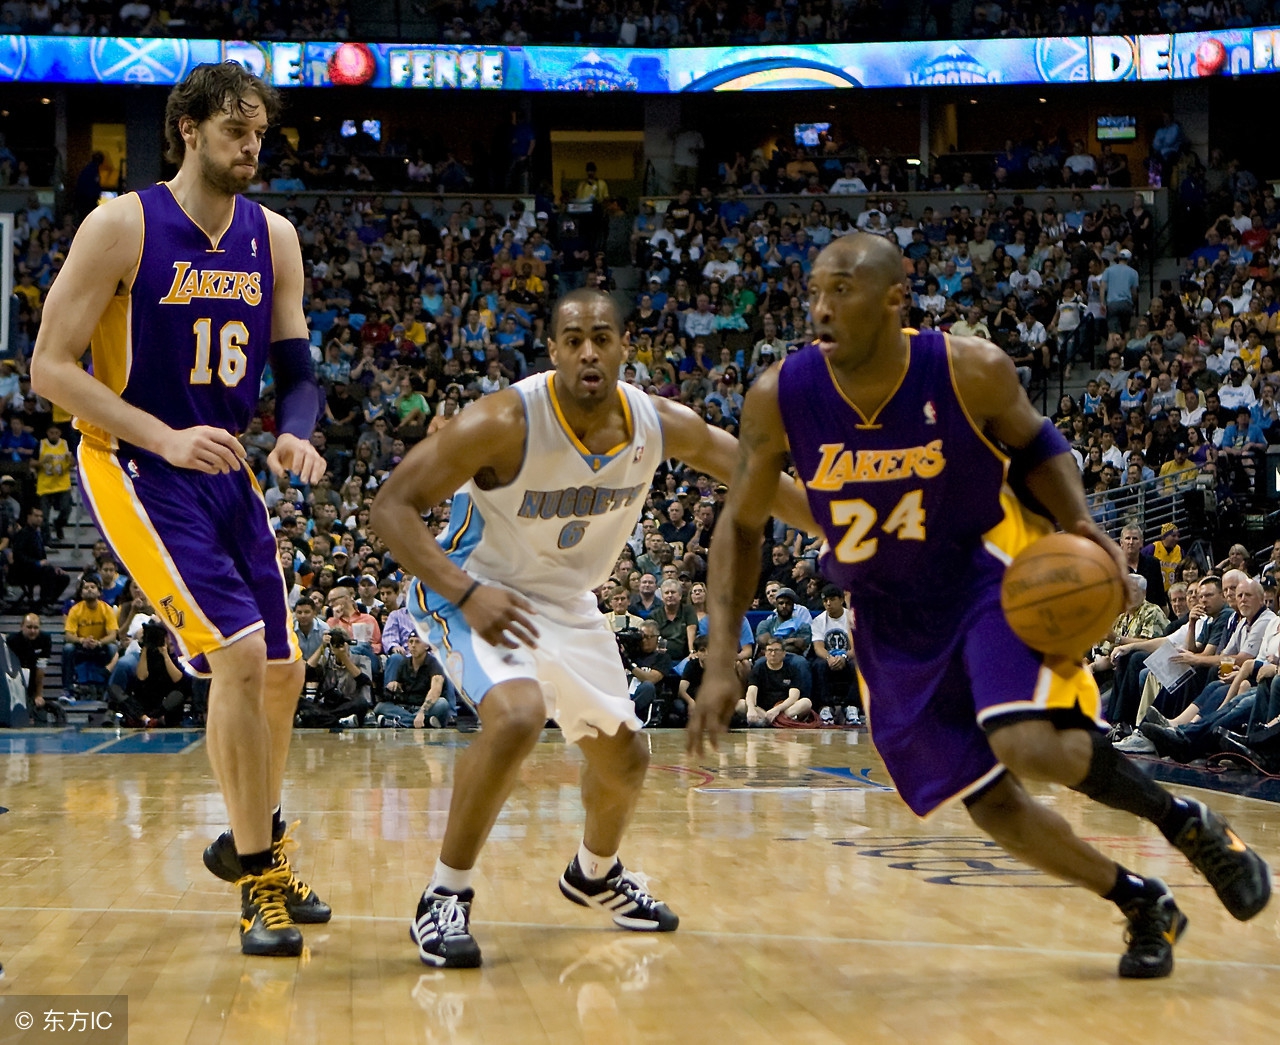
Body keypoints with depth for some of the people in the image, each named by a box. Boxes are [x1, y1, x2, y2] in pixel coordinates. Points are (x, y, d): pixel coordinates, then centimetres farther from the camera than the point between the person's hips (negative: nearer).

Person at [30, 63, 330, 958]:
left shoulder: (274, 238, 4)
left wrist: (295, 435, -15)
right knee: (239, 653, -18)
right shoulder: (123, 226, -13)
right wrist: (165, 439, -24)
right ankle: (260, 882, -6)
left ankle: (254, 845, 34)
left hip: (225, 466, 7)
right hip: (134, 468, -7)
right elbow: (50, 367, -14)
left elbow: (296, 367, 8)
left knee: (280, 668, 10)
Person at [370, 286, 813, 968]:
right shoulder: (508, 422, -30)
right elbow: (392, 507, -28)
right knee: (517, 715, -34)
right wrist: (467, 592, -40)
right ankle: (444, 902, -18)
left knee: (623, 755, 17)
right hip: (476, 592, -6)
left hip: (565, 602, 6)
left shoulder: (662, 425, -14)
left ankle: (595, 875, 49)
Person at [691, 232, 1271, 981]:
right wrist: (723, 660, -10)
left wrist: (1080, 524, -17)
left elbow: (1034, 444, 2)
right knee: (993, 807, 1)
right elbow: (741, 526, -3)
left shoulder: (973, 372, -20)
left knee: (1029, 745, -28)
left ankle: (1186, 820, 0)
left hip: (992, 570, -3)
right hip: (893, 617, 3)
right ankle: (1142, 905, 24)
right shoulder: (780, 399, -17)